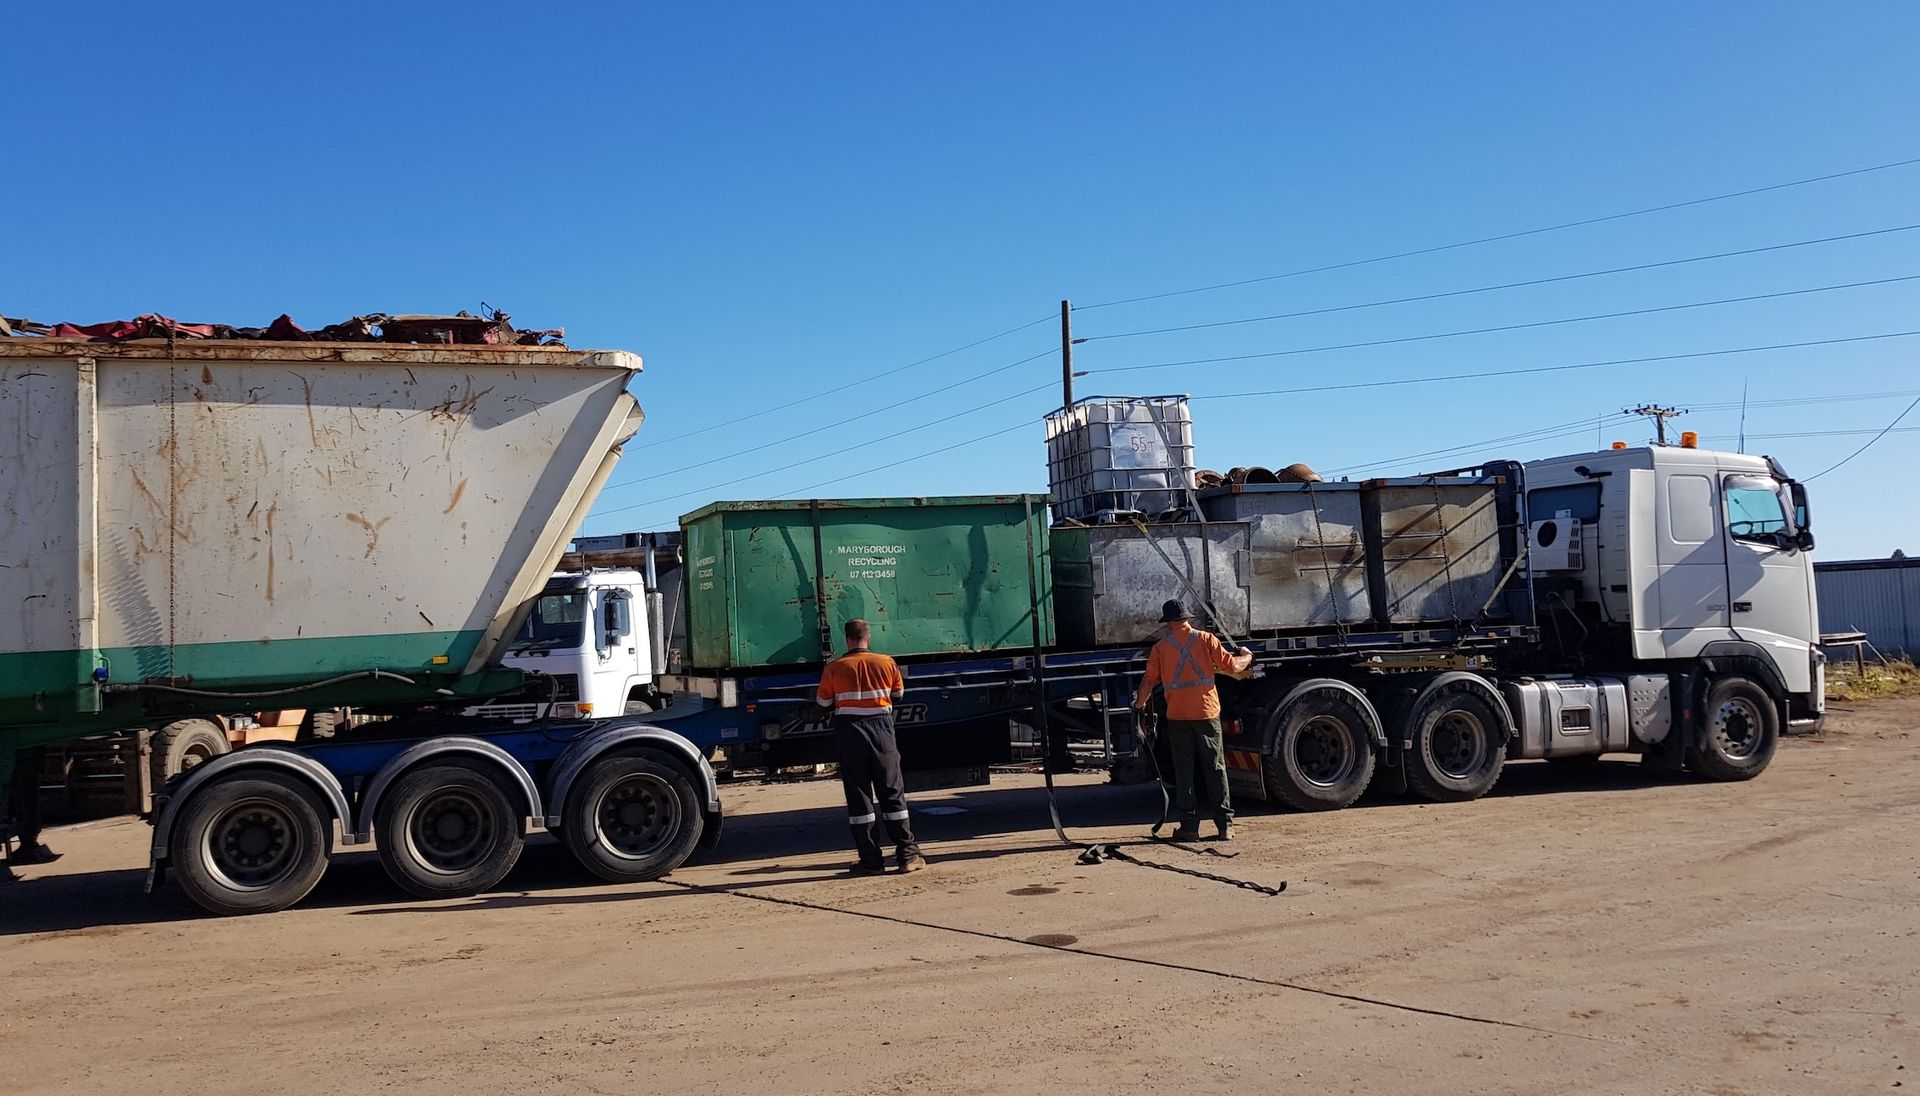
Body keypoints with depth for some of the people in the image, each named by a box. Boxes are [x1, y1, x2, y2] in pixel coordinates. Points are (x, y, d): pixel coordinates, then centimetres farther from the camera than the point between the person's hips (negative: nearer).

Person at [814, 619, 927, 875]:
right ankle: (908, 854, 8)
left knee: (859, 795, 4)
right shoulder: (886, 662, 1)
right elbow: (898, 692, 15)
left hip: (849, 731, -1)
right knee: (892, 792, 8)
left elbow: (823, 701, 6)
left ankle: (871, 860, 4)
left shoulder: (834, 667, -3)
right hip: (881, 727, 1)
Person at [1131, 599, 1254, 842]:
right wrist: (1246, 657, 19)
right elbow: (1231, 665, -2)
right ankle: (1225, 825, 6)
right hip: (1207, 713, 0)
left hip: (1177, 716, 0)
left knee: (1184, 770, 6)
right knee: (1215, 769, 6)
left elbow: (1149, 680, 4)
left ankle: (1189, 826, 6)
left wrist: (1139, 705, 20)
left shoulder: (1161, 647, 3)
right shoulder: (1206, 639, 1)